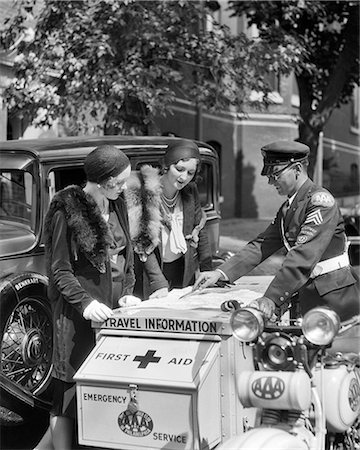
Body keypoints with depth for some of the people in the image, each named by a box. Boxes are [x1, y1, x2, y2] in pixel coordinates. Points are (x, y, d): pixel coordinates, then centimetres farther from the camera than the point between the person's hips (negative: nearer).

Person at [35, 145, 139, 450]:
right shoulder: (67, 211, -11)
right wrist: (85, 303, -21)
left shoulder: (117, 206, 10)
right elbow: (60, 270, -10)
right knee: (69, 390, -1)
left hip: (112, 310, 7)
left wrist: (127, 292, 4)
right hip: (77, 312, -6)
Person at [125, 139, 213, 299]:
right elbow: (144, 245, -19)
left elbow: (200, 231, 9)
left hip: (185, 273, 5)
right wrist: (159, 284, -26)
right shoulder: (141, 192, -18)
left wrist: (208, 272, 7)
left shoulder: (190, 191, -2)